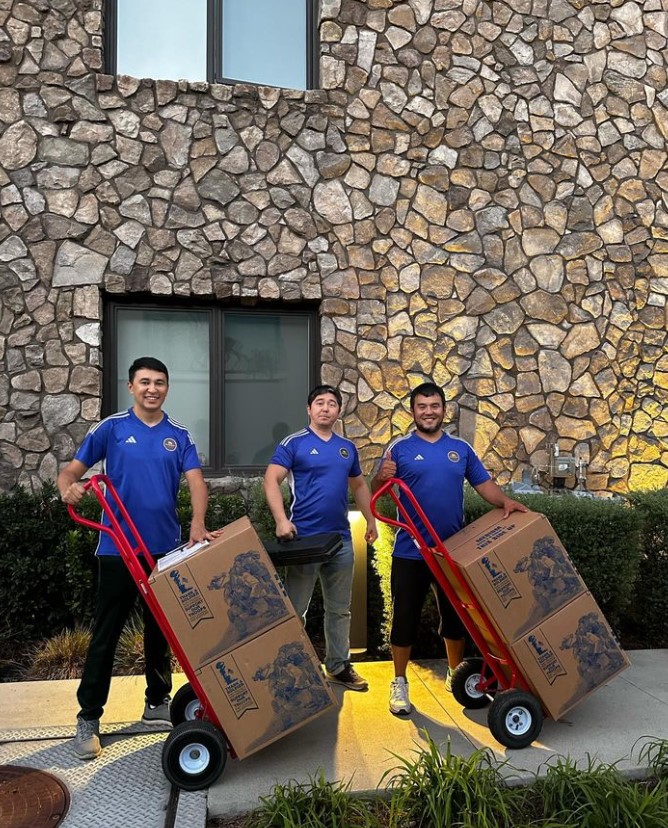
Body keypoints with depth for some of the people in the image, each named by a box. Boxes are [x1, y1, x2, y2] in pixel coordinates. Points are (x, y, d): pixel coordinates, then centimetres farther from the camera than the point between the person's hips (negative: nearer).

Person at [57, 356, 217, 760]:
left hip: (166, 548, 3)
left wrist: (198, 524, -24)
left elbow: (196, 481, -7)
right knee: (106, 633, 4)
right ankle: (89, 717, 17)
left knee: (161, 631, 14)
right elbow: (72, 470, -2)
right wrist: (69, 489, -26)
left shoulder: (179, 435, 3)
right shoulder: (111, 428, -2)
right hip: (118, 548, -2)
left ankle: (157, 703, 31)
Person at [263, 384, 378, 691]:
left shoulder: (348, 448, 11)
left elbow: (359, 485, 22)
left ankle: (339, 666, 29)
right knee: (294, 608, 6)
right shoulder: (293, 443, -5)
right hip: (304, 539, -5)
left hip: (341, 539, 5)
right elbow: (271, 481, -13)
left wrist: (371, 520, 18)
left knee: (340, 609, 15)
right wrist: (281, 520, -24)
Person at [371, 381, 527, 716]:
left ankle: (456, 675, 36)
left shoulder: (461, 448, 6)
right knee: (405, 616, 6)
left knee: (454, 615, 16)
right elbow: (376, 493, -6)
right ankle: (399, 683, 22)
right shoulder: (400, 447, -4)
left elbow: (484, 484, 8)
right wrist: (382, 477, -28)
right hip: (410, 551, -3)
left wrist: (505, 502, -11)